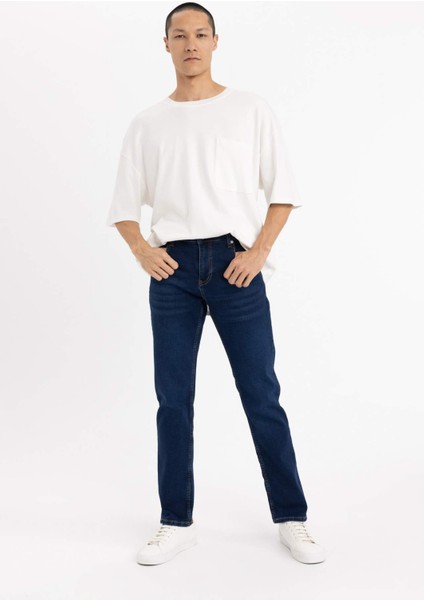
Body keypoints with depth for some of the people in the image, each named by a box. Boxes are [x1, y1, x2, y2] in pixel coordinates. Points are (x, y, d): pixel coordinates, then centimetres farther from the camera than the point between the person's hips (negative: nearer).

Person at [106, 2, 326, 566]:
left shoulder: (251, 108, 6)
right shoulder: (147, 122, 12)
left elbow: (283, 190, 4)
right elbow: (124, 203, 13)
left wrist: (259, 250, -9)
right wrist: (141, 249, -6)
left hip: (235, 262, -2)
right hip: (173, 266, 2)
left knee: (262, 395, 1)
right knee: (173, 399, 5)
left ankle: (292, 518, 14)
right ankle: (176, 523, 18)